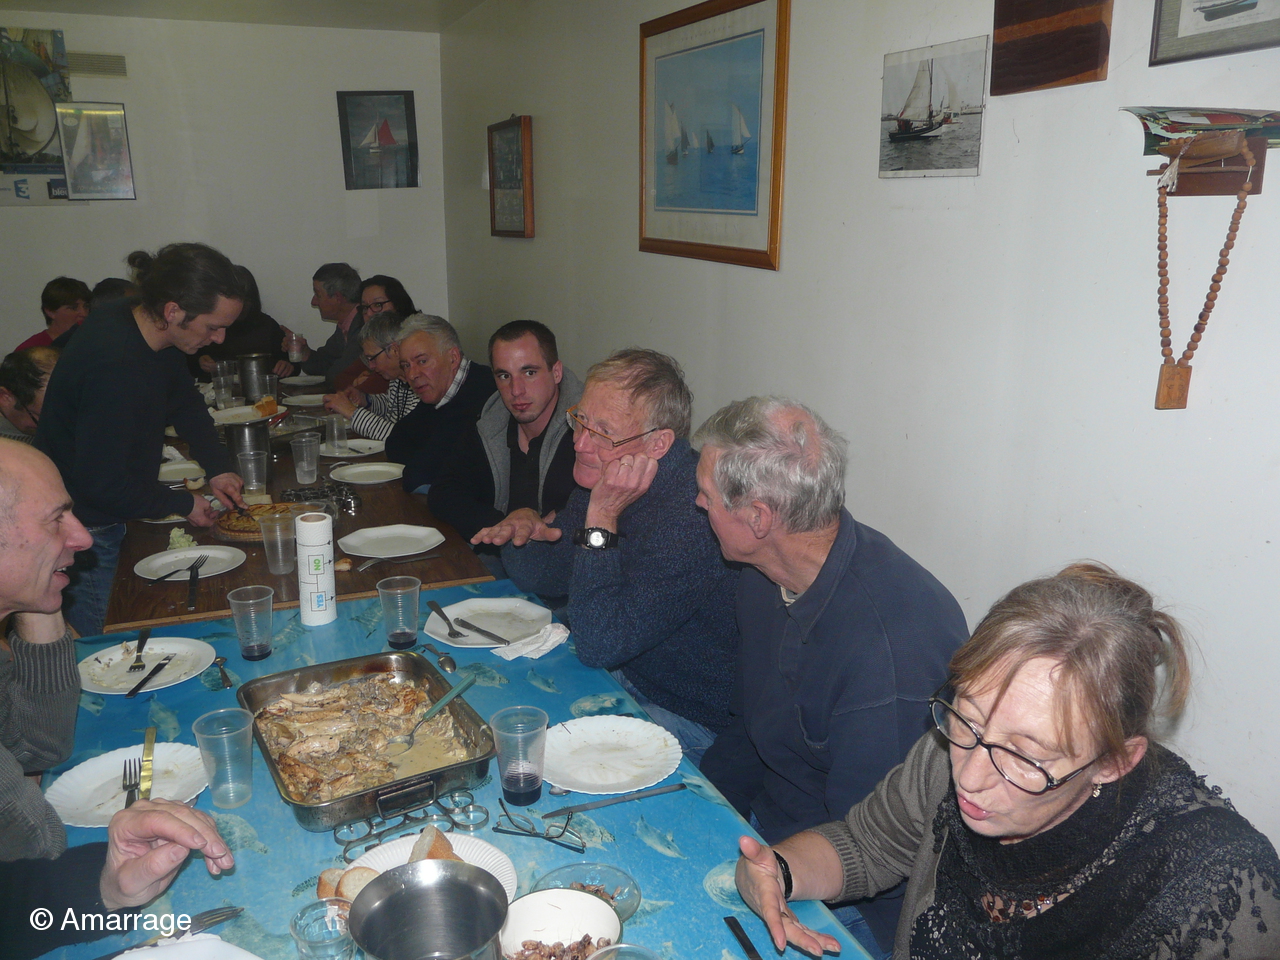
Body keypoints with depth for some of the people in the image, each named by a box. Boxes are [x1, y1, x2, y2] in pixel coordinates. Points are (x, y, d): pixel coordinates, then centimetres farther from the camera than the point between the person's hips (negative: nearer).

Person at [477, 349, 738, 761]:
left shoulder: (690, 515, -31)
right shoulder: (603, 476, -3)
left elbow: (598, 645, -31)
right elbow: (545, 577, 8)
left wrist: (602, 519, -31)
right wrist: (521, 529, -14)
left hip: (685, 718, -8)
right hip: (621, 673, 8)